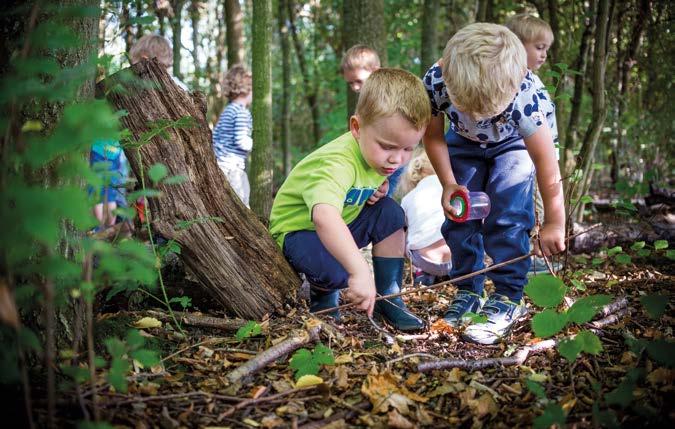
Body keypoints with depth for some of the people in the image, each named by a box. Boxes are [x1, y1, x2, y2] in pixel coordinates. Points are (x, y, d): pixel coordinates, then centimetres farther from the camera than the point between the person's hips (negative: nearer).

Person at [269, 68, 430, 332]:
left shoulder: (379, 153, -10)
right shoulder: (338, 164, -38)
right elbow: (324, 218, -58)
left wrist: (378, 190, -9)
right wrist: (360, 270, -66)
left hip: (341, 226, 8)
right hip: (298, 229, -8)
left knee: (390, 213, -12)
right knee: (335, 271, -35)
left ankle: (388, 297, 0)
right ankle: (322, 292, 4)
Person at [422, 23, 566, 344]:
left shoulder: (525, 96, -42)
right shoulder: (435, 81, -36)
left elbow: (547, 165, -31)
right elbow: (432, 135, -15)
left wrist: (554, 223, -23)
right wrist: (448, 183, -22)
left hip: (515, 143, -3)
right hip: (463, 143, 4)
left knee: (508, 217, -16)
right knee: (458, 214, -2)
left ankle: (508, 299, -5)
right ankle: (468, 293, 12)